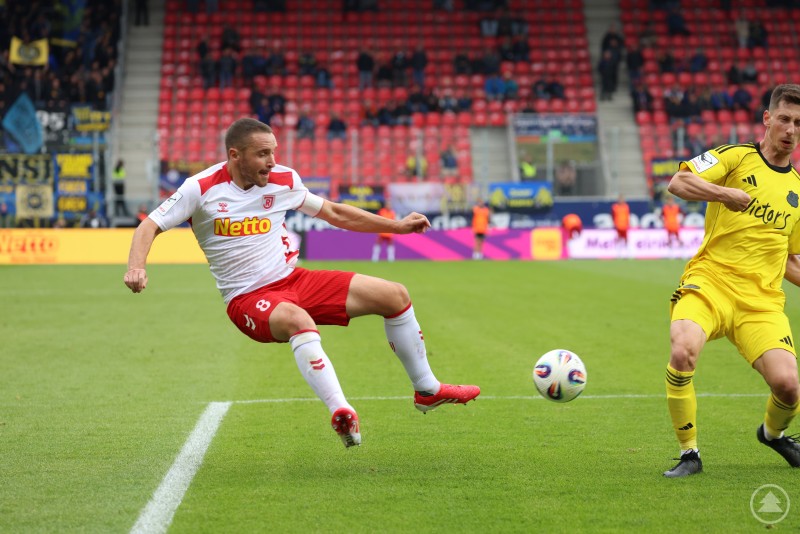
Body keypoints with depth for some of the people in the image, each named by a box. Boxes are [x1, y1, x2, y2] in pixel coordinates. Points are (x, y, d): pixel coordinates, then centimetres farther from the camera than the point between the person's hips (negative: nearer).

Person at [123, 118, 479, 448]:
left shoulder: (283, 180, 4)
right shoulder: (202, 189, -9)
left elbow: (333, 213, 17)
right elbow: (150, 226, -9)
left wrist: (396, 226, 16)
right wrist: (136, 267, -30)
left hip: (294, 280, 6)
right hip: (248, 299, -6)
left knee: (394, 295, -1)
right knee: (299, 321, -42)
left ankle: (427, 390, 14)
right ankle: (340, 413, -50)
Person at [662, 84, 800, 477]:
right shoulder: (736, 157, 3)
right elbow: (677, 183, -13)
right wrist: (724, 193, -26)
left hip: (762, 298, 3)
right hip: (709, 281, -3)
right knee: (683, 352, -32)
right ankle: (689, 453, -10)